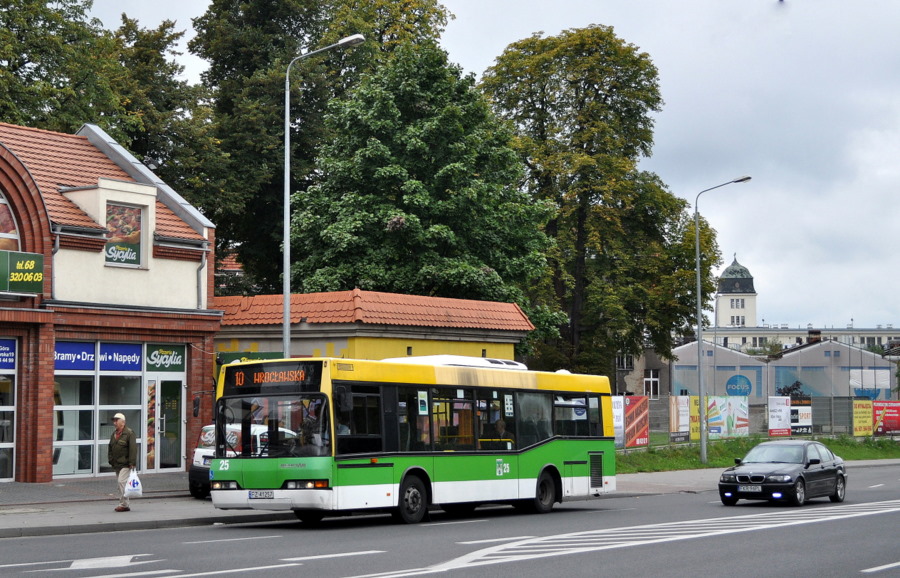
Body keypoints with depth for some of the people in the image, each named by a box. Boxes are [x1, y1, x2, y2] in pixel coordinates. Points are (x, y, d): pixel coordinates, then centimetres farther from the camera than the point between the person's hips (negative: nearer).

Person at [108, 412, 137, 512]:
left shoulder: (129, 433, -8)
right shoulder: (114, 434, 17)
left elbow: (133, 448, -14)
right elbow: (110, 449, 23)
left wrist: (132, 463, -20)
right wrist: (111, 461, 15)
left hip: (125, 464, -8)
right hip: (116, 465, 8)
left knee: (122, 482, -16)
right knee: (121, 484, 9)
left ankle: (123, 504, -14)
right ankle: (125, 505, 14)